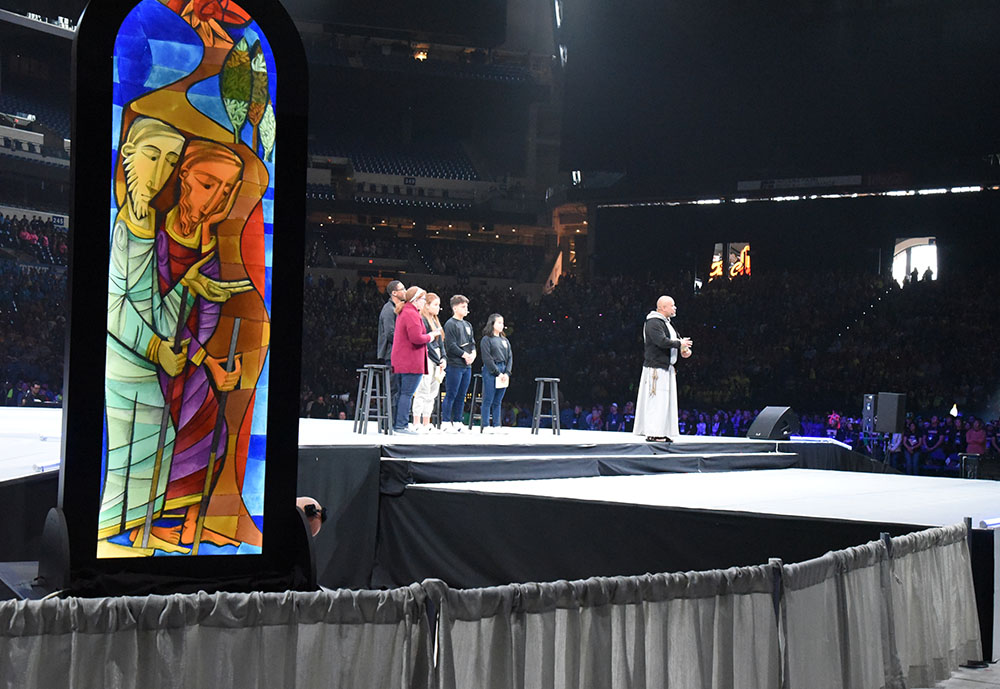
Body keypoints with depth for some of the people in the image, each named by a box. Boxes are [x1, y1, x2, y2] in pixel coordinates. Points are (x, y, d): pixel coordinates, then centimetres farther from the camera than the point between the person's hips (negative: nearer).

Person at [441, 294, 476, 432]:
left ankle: (457, 421, 15)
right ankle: (445, 422, 0)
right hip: (455, 365, -8)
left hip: (467, 365, 8)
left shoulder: (467, 325, 18)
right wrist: (465, 355, -12)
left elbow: (472, 342, 18)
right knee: (451, 395, -5)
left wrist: (473, 353, -2)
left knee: (461, 395, 9)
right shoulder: (450, 324, -7)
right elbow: (451, 346, -13)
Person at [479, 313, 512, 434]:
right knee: (488, 400, -4)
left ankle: (496, 426, 11)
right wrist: (497, 373, -12)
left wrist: (507, 373, -1)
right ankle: (485, 426, -1)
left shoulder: (505, 340, 16)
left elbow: (510, 358, 12)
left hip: (503, 373, 6)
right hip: (490, 372, -6)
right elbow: (487, 358, -9)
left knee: (498, 401, 8)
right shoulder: (486, 339, -3)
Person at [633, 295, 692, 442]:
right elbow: (662, 341, -26)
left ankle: (662, 432, 14)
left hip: (667, 367, 10)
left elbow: (677, 338, 20)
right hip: (656, 368, -10)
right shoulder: (653, 323, -14)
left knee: (666, 400, 10)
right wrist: (680, 344, -15)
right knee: (656, 400, -10)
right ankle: (652, 433, -9)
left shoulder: (667, 323, 18)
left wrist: (684, 349, -1)